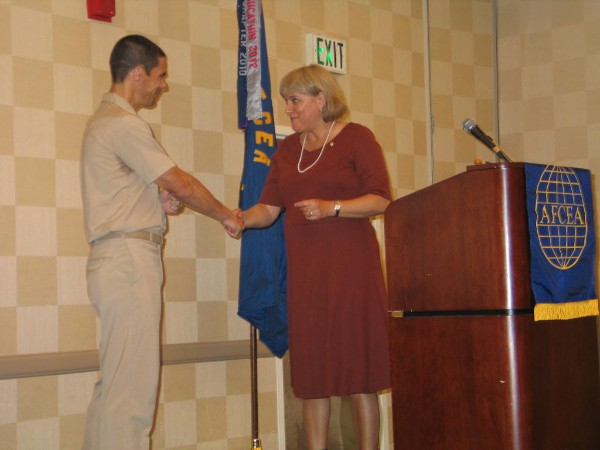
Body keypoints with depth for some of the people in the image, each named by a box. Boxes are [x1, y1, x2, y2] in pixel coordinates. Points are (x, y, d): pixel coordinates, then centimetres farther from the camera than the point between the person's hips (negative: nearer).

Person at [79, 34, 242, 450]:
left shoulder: (108, 119, 20)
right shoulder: (124, 124, -11)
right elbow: (180, 183, -10)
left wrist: (160, 198, 7)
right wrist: (226, 216, 4)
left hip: (119, 260, 10)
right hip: (129, 259, -10)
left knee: (114, 380, 11)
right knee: (132, 384, -10)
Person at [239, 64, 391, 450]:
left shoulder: (357, 138, 1)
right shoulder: (288, 149, 17)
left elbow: (381, 200, -7)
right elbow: (269, 208, 10)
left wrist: (331, 208, -17)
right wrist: (243, 218, -9)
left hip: (351, 266, -5)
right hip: (305, 269, 5)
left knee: (356, 360, -4)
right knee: (311, 367, 5)